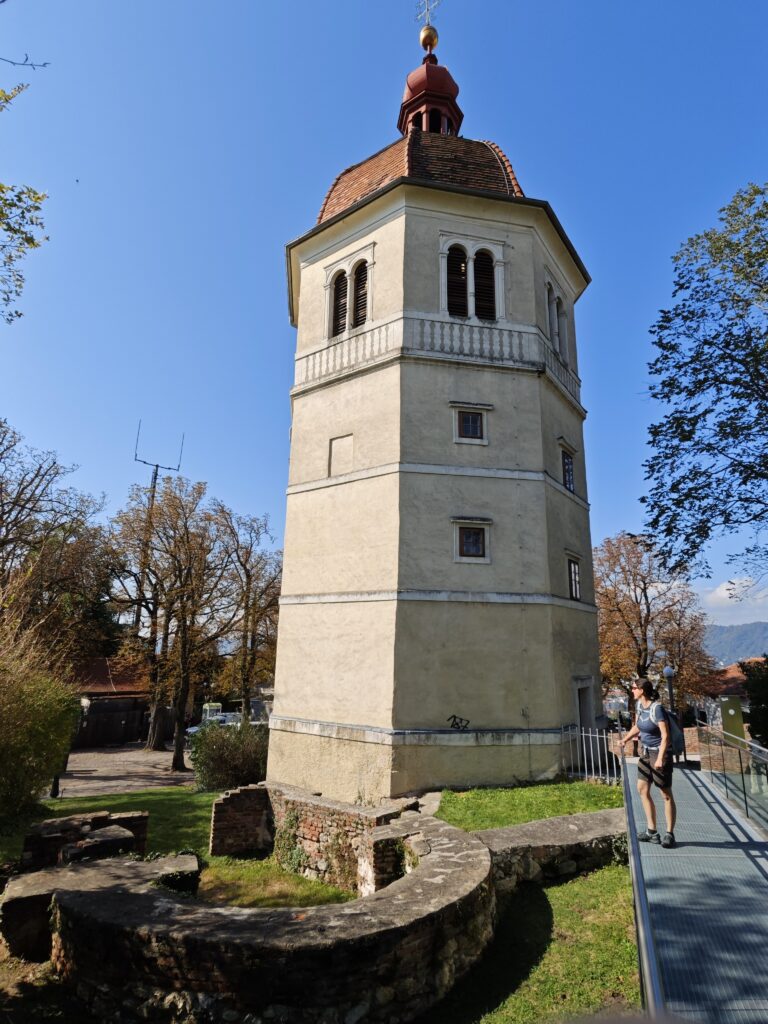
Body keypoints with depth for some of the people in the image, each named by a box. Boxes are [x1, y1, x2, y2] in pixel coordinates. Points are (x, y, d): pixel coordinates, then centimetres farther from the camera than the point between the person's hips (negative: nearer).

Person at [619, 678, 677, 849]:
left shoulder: (656, 708, -21)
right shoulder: (639, 704, 2)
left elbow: (665, 736, -23)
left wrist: (660, 758, -27)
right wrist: (624, 740, 9)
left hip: (660, 752, -9)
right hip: (646, 751, 9)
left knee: (666, 794, 3)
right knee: (642, 789, 11)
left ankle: (669, 834, 14)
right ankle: (652, 831, 21)